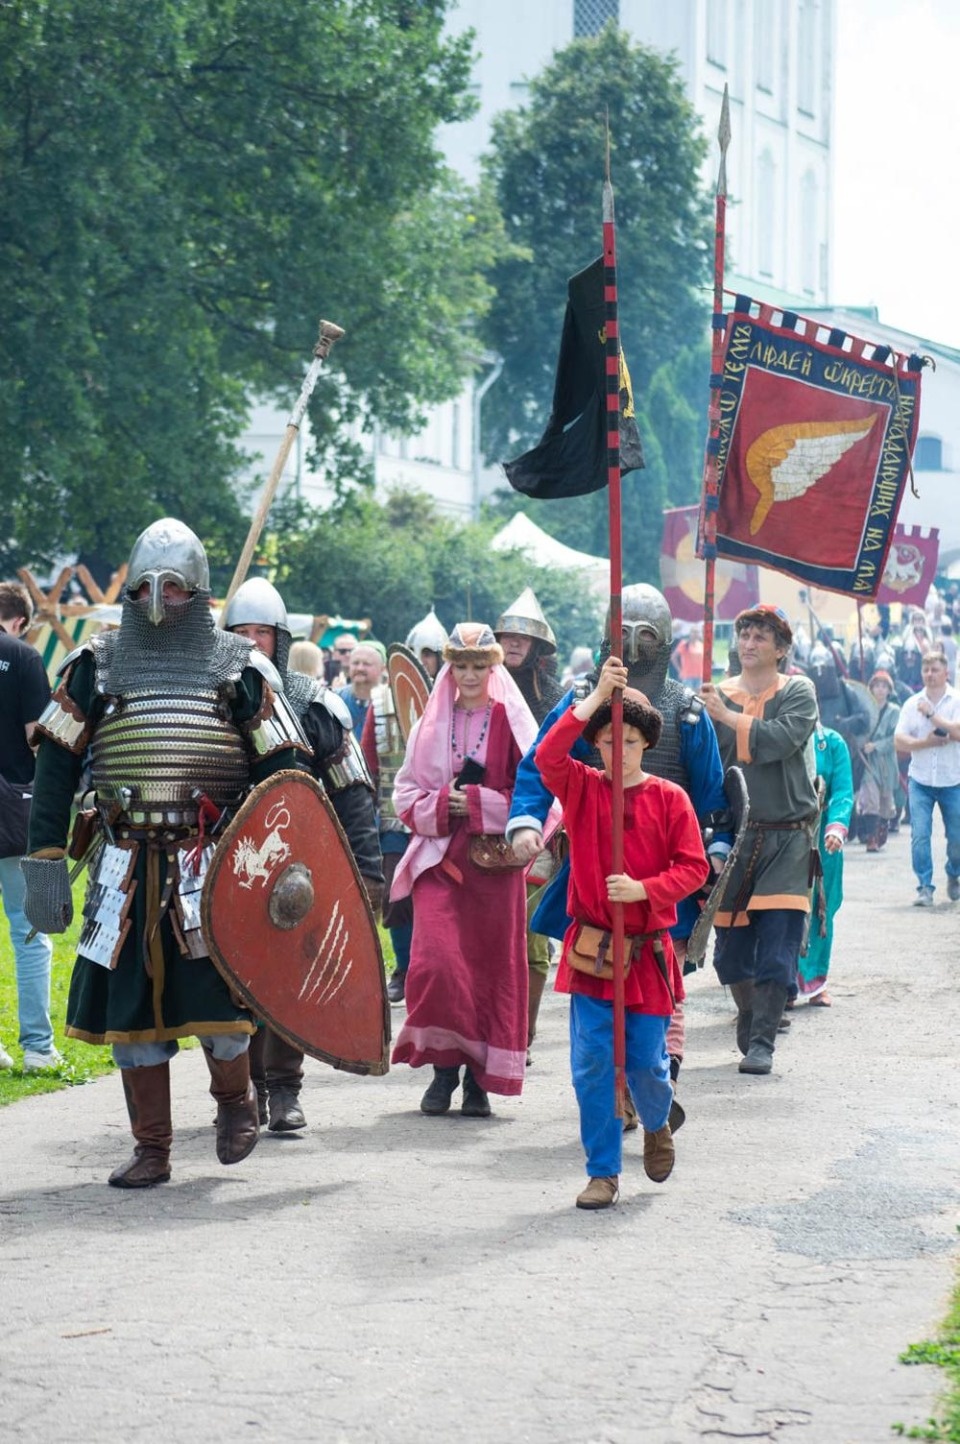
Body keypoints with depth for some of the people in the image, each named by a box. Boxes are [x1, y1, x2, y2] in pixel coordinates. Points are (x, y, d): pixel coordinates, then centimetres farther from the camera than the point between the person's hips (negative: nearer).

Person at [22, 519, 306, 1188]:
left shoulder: (240, 667, 4)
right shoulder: (95, 666, 7)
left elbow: (281, 770, 4)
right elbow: (55, 766, 6)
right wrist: (46, 860, -2)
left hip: (215, 862, -2)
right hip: (127, 868, 2)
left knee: (216, 989, -10)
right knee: (130, 1002, 3)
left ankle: (235, 1096, 21)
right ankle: (152, 1150, 14)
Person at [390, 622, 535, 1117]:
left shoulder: (511, 721, 2)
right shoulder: (432, 723, 11)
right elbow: (405, 792, 11)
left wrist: (479, 803, -11)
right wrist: (441, 806, -8)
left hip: (493, 860, -1)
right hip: (438, 857, 1)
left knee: (492, 964, 1)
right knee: (435, 960, -14)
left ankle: (480, 1078, 10)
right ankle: (443, 1065, 1)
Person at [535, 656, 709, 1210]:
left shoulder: (669, 798, 1)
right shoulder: (582, 788, 2)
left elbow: (693, 868, -1)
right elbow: (548, 757, -18)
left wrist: (644, 889, -18)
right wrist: (596, 698, -23)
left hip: (647, 951, 0)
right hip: (590, 950, 1)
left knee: (646, 1063, 4)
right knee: (592, 1065, -3)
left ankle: (658, 1125, 37)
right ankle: (603, 1173, 8)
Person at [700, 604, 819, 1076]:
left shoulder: (798, 692, 1)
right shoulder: (718, 695, 7)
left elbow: (783, 739, -18)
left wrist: (729, 717, -17)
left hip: (788, 835, -2)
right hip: (735, 836, 3)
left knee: (776, 947, -8)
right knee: (730, 949, 6)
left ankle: (762, 1042, -4)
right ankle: (749, 1017, 29)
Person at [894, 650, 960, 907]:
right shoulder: (912, 704, 5)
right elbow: (899, 741, -1)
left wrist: (931, 715, -16)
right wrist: (926, 742, -15)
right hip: (920, 780, 1)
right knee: (919, 835, -11)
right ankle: (925, 887, -5)